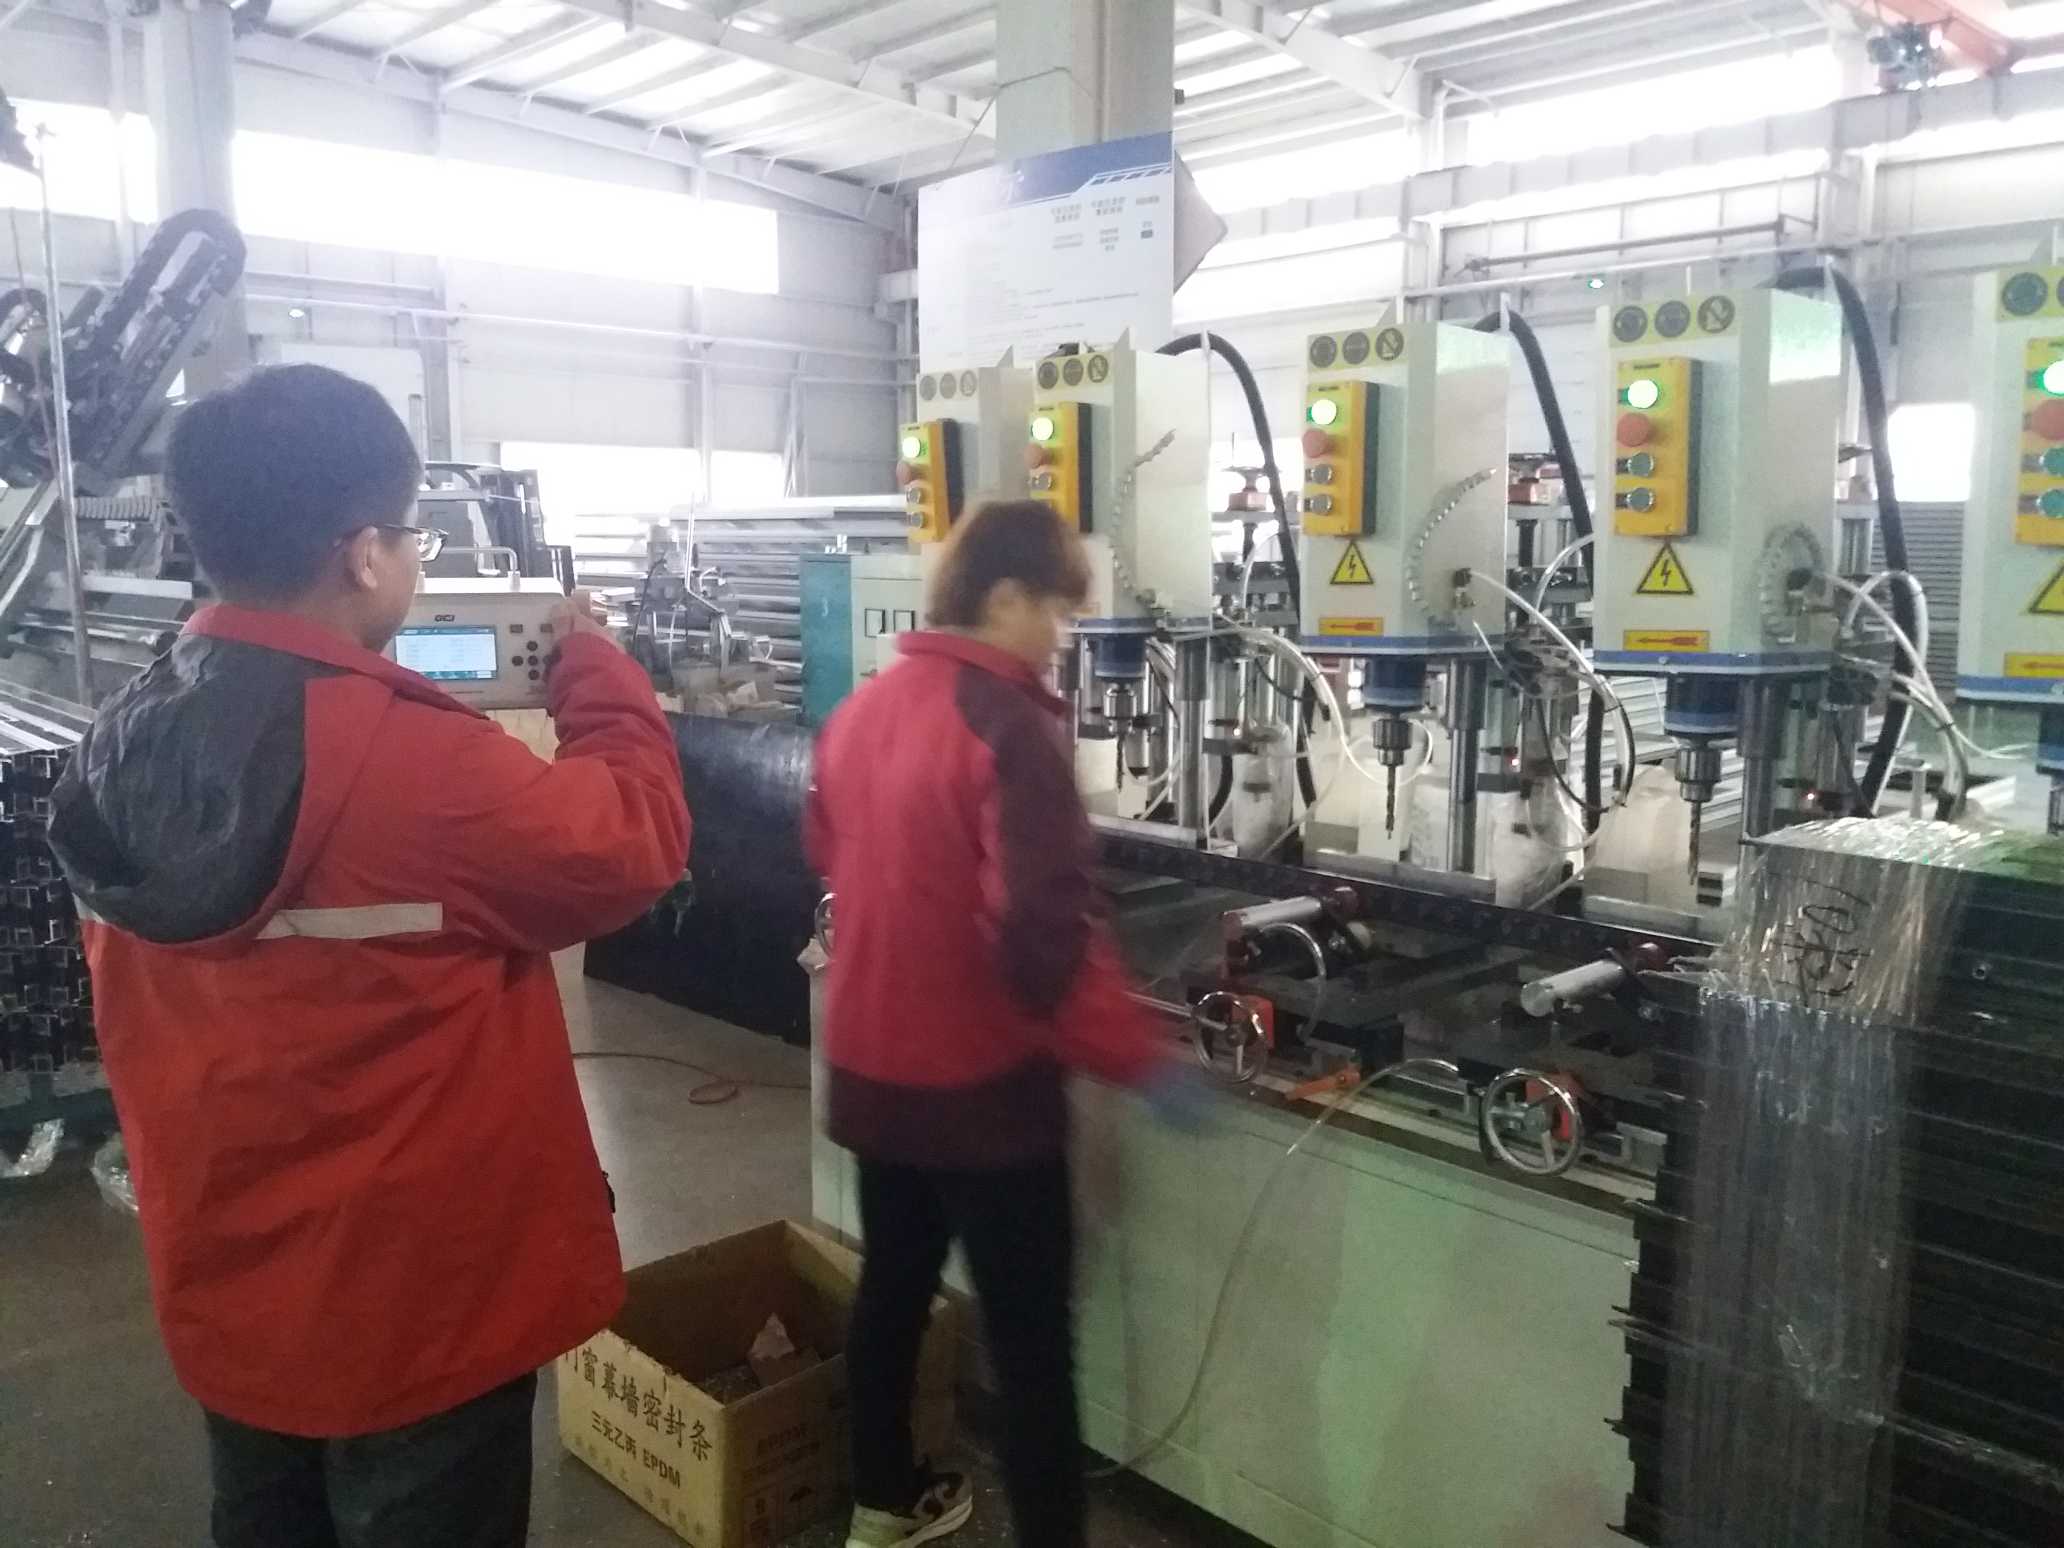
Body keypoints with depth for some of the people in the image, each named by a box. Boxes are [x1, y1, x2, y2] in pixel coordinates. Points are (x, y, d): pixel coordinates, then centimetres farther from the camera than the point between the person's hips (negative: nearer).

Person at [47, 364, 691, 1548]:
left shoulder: (129, 741, -3)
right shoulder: (412, 763, -28)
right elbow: (634, 845, -16)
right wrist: (595, 670, -1)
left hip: (224, 1277, 7)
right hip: (412, 1296, -7)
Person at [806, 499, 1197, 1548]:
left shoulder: (860, 711, 2)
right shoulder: (1009, 726, -22)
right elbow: (1047, 935, -28)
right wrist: (1141, 1060, -18)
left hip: (871, 1067, 8)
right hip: (982, 1085, -8)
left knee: (892, 1288, 23)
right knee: (1031, 1340, 6)